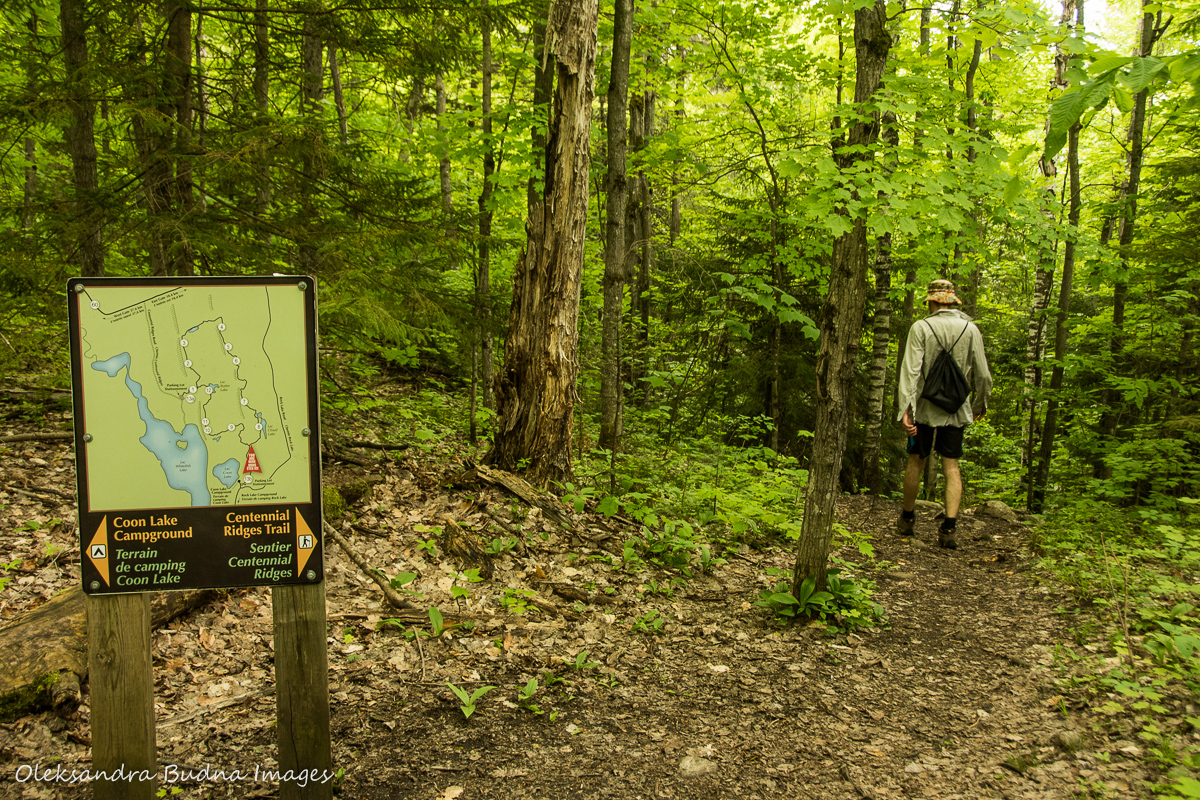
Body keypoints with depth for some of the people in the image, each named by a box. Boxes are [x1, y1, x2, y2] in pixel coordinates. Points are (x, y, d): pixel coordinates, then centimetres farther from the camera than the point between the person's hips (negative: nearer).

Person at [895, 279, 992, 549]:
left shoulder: (921, 328, -7)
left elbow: (910, 370, -15)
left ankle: (907, 519, 25)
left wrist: (905, 408, -16)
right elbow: (982, 375, 4)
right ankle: (949, 528, -4)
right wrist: (981, 403, 20)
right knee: (952, 466, 4)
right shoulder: (970, 329, 1)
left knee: (916, 462, 11)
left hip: (925, 407, -1)